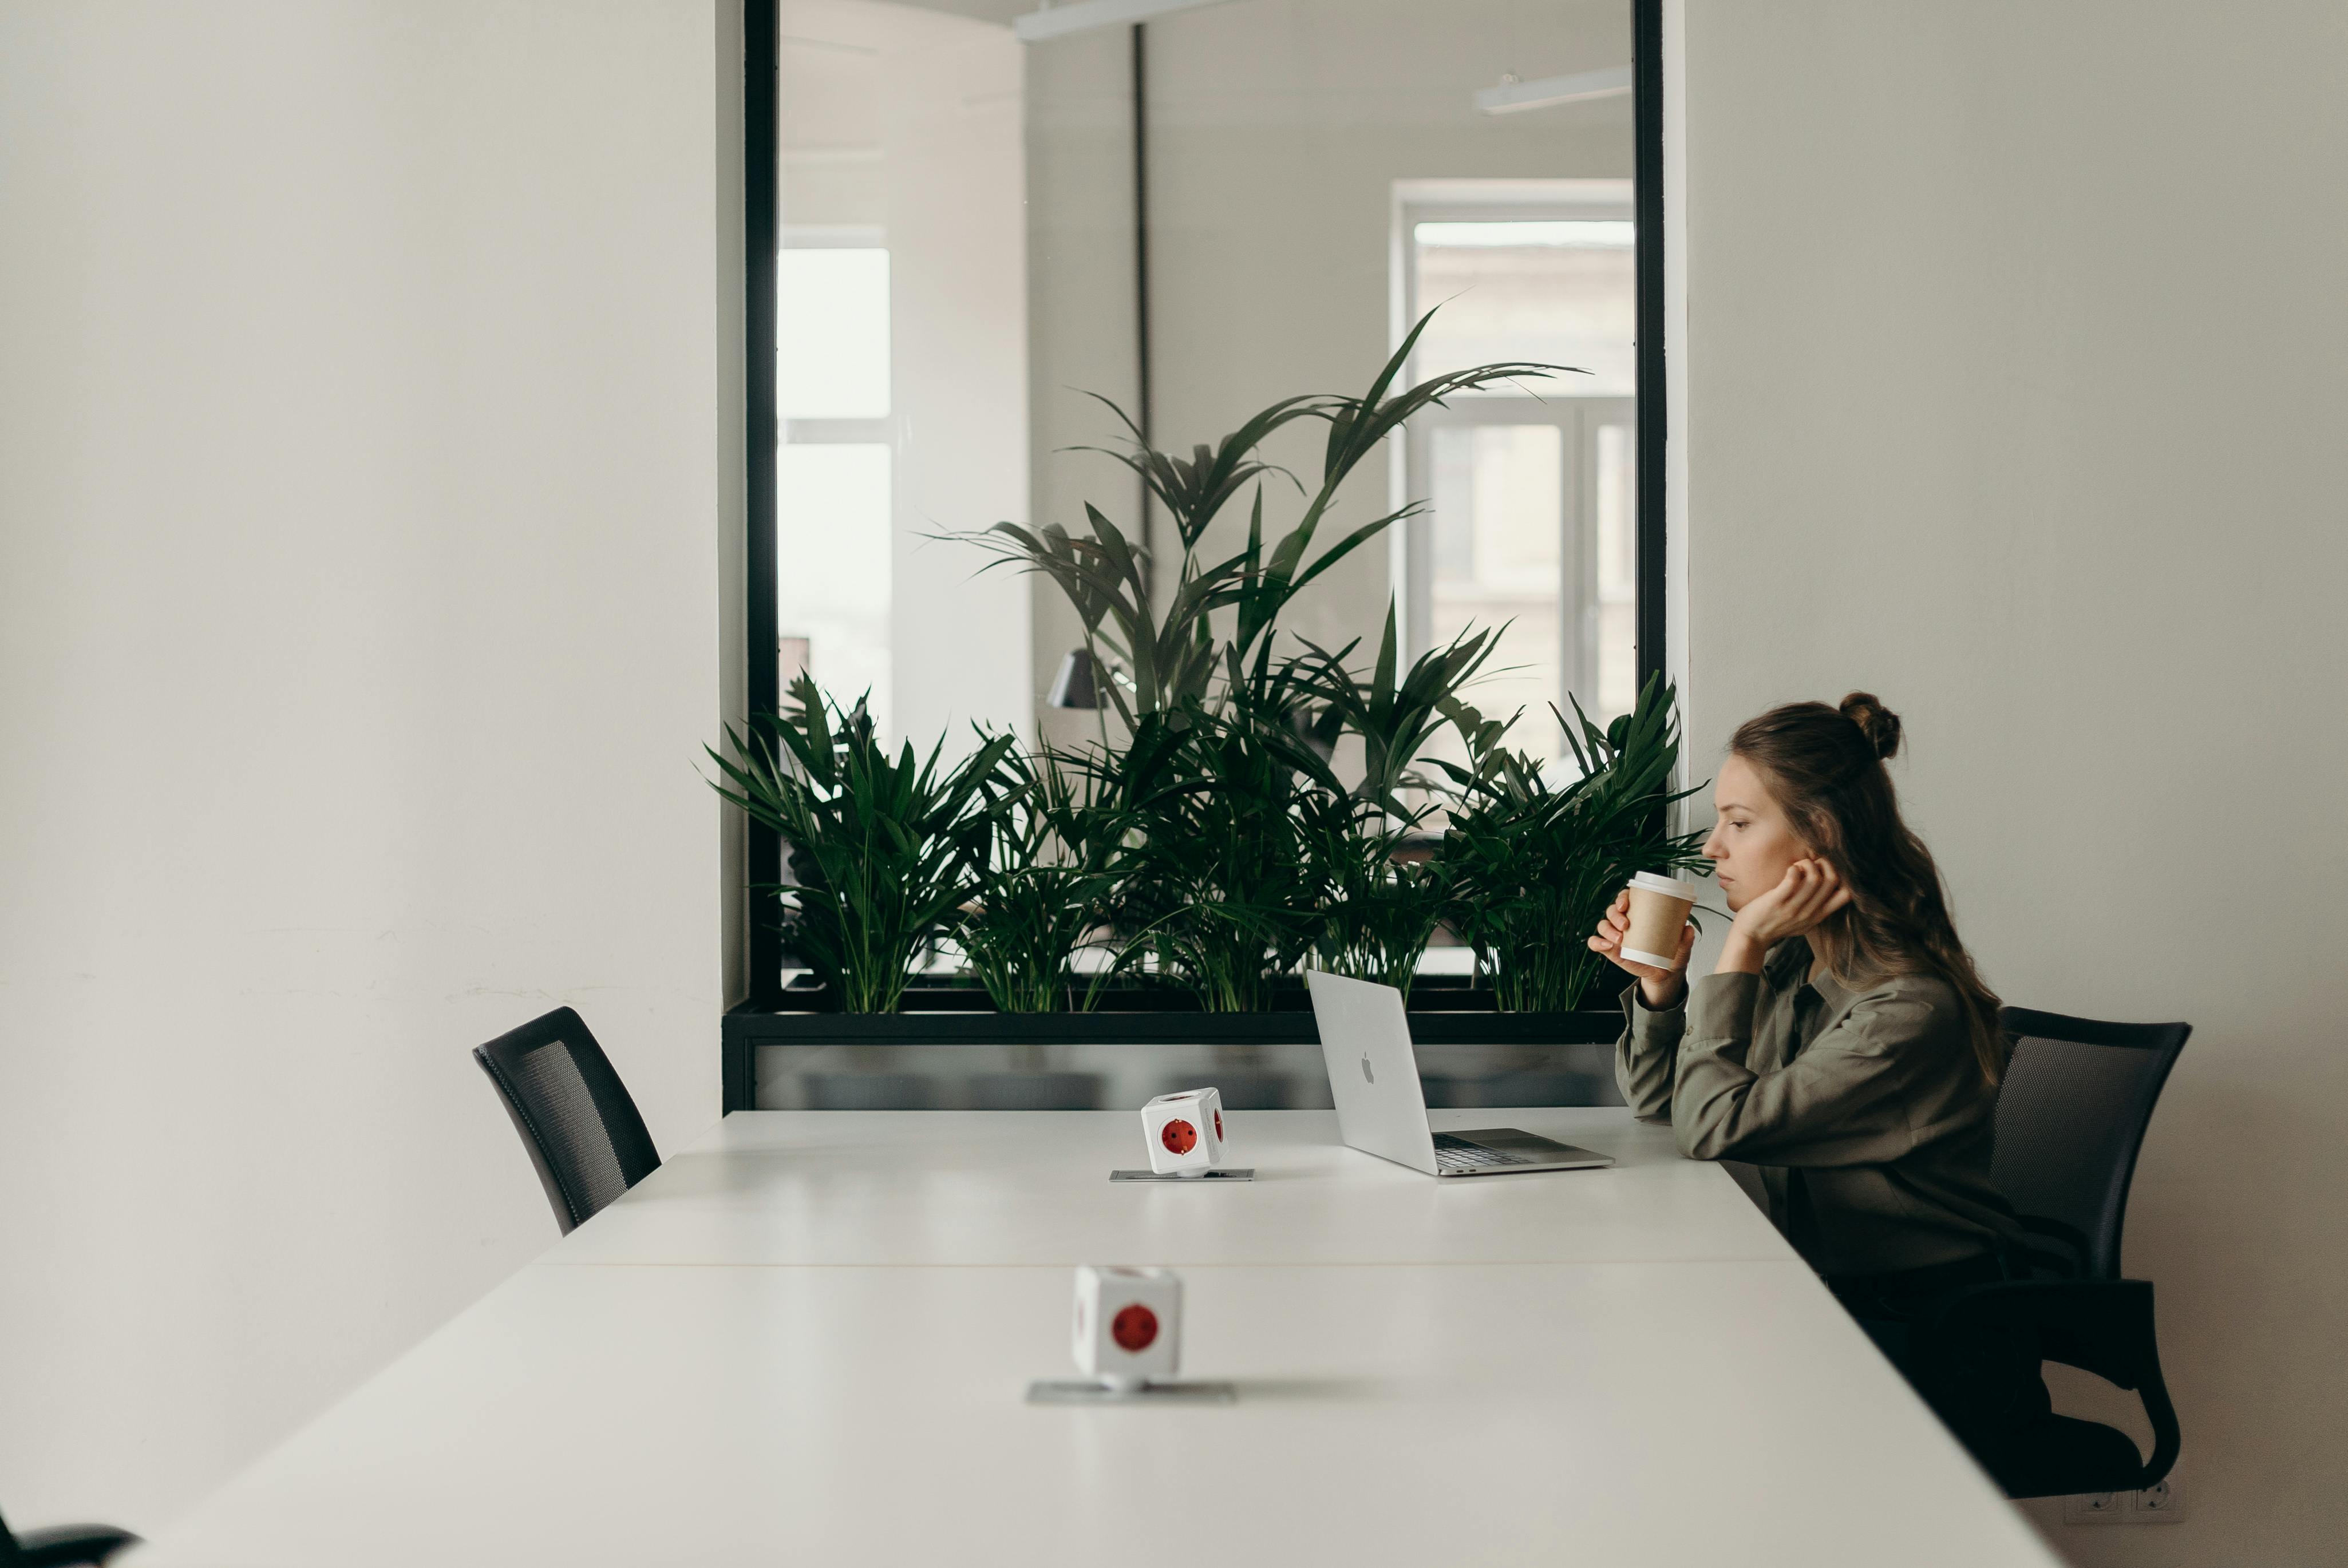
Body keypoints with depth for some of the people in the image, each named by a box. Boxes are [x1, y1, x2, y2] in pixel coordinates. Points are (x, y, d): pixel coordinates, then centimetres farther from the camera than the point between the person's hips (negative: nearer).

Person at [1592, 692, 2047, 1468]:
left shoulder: (1910, 1009, -21)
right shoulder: (1789, 966, 4)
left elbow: (1716, 1128, -21)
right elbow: (1662, 1103, 16)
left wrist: (1741, 949, -18)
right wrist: (1659, 987, -2)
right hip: (1826, 1301, 7)